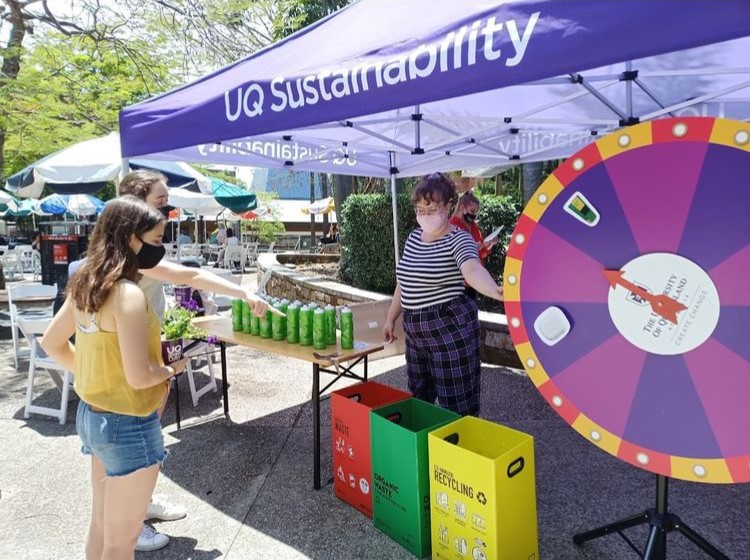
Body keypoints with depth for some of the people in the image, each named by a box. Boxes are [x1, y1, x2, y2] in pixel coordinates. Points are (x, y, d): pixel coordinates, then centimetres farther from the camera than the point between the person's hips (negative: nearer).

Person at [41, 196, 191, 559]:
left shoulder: (84, 285, 2)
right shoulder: (129, 294, -25)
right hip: (127, 425, -8)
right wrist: (174, 367, -8)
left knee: (101, 525, 26)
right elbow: (140, 376, -27)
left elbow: (51, 343, 13)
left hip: (92, 415, 9)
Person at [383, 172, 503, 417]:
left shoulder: (459, 240, -13)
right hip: (415, 330, 7)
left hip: (450, 327, -7)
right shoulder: (413, 237, 9)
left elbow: (473, 270, -34)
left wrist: (495, 291, -55)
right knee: (418, 398, 19)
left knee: (456, 404, 0)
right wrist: (391, 318, 21)